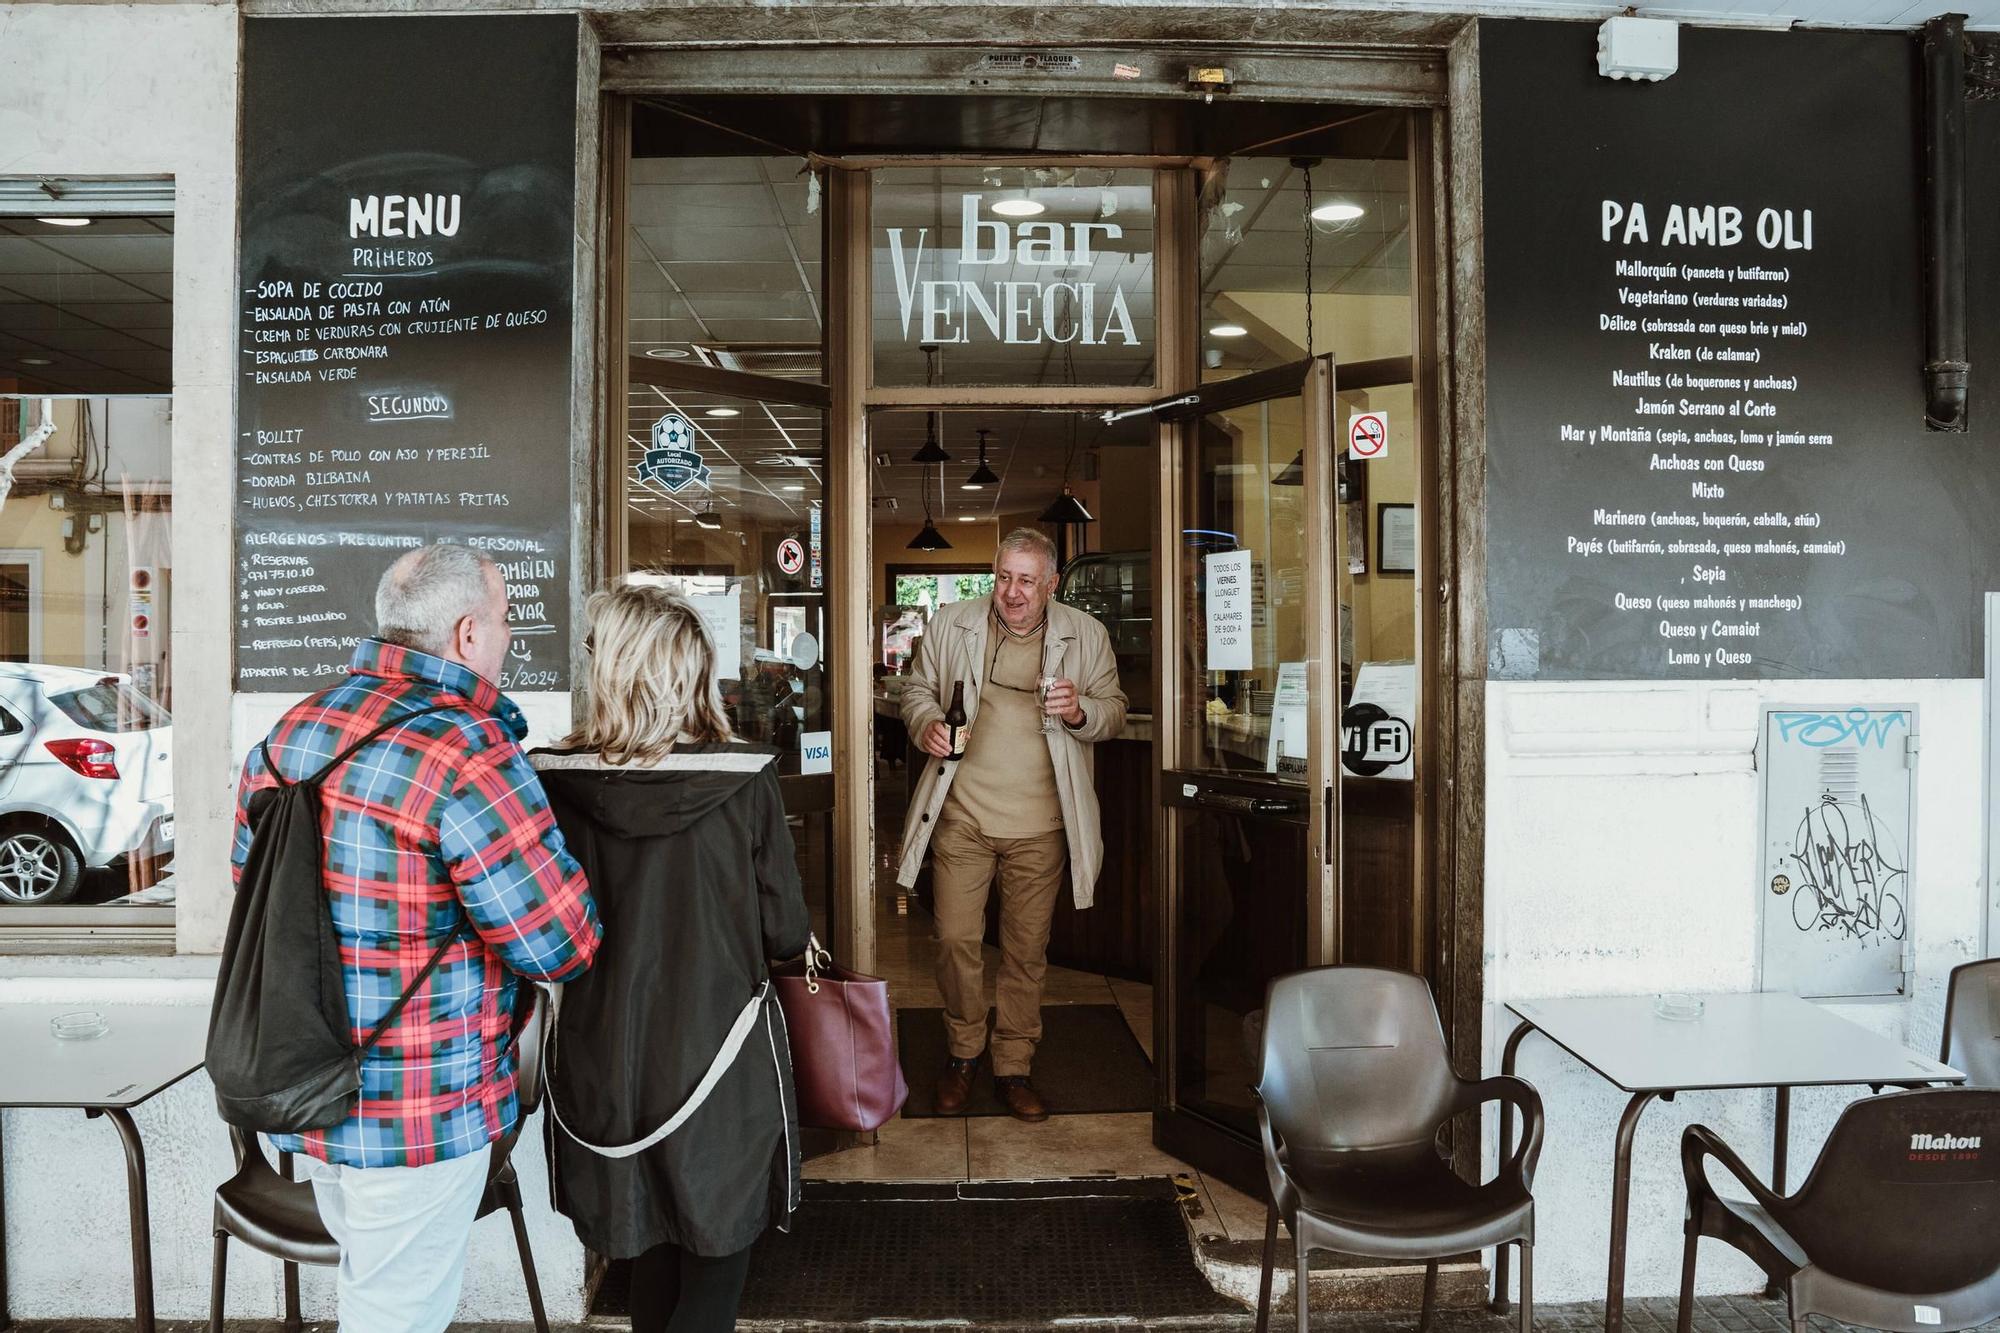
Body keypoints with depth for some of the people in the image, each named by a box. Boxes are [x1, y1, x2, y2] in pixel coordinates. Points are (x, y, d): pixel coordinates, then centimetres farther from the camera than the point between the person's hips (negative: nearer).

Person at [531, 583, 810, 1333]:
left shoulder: (557, 784, -13)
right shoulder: (745, 778, -17)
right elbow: (786, 935, -10)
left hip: (603, 1056, 3)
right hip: (718, 1052, -2)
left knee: (649, 1243, 24)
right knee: (719, 1242, 19)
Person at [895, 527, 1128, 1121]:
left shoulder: (1086, 636, 2)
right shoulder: (951, 624, 3)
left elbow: (1113, 711, 6)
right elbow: (918, 688, 13)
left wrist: (1080, 712, -16)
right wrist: (926, 724, -9)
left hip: (1039, 826, 0)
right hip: (962, 815, 0)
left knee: (1027, 950, 9)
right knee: (955, 940, 3)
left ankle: (1014, 1067, 27)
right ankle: (963, 1053, 28)